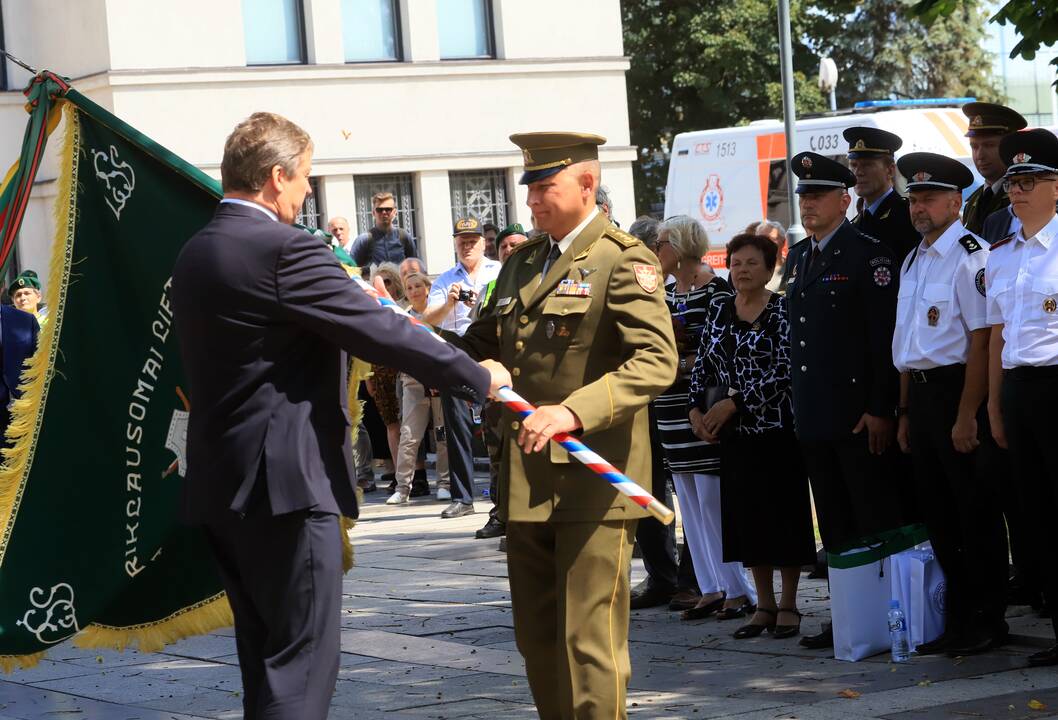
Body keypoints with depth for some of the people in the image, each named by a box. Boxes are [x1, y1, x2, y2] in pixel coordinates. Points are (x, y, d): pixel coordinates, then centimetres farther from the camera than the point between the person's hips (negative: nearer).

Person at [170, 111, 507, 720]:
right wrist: (478, 378, -5)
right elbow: (383, 333, -15)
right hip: (286, 481, -9)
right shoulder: (286, 251, -16)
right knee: (303, 661, -6)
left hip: (222, 483, 9)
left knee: (267, 661, 15)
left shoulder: (195, 254, 11)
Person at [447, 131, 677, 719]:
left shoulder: (623, 261, -8)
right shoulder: (521, 263, 16)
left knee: (589, 639, -8)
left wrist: (574, 411, -33)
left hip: (593, 484, -7)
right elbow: (484, 345, 24)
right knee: (536, 638, 12)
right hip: (527, 482, 7)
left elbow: (657, 361, -20)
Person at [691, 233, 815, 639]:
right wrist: (697, 408, -2)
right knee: (747, 517, 8)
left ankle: (788, 606, 10)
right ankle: (765, 605, 17)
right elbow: (702, 365, 12)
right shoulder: (719, 309, 9)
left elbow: (783, 372, -16)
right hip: (735, 435, 5)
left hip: (777, 428, -5)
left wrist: (734, 403, -18)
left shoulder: (782, 310, -8)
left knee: (784, 515, 0)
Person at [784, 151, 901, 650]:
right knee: (835, 528, 11)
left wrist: (880, 409, -17)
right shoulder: (797, 257, 16)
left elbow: (885, 337, -13)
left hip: (858, 415, -8)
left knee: (875, 523, -3)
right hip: (813, 416, 8)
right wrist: (799, 403, 15)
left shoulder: (868, 254, -8)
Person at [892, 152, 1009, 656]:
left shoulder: (970, 256, -12)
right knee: (938, 514, 11)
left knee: (976, 514, -2)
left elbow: (981, 339, -17)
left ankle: (988, 622, 6)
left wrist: (967, 416, -19)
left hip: (958, 391, -8)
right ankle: (959, 619, 19)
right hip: (921, 393, 9)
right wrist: (906, 414, 15)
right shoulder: (912, 262, 16)